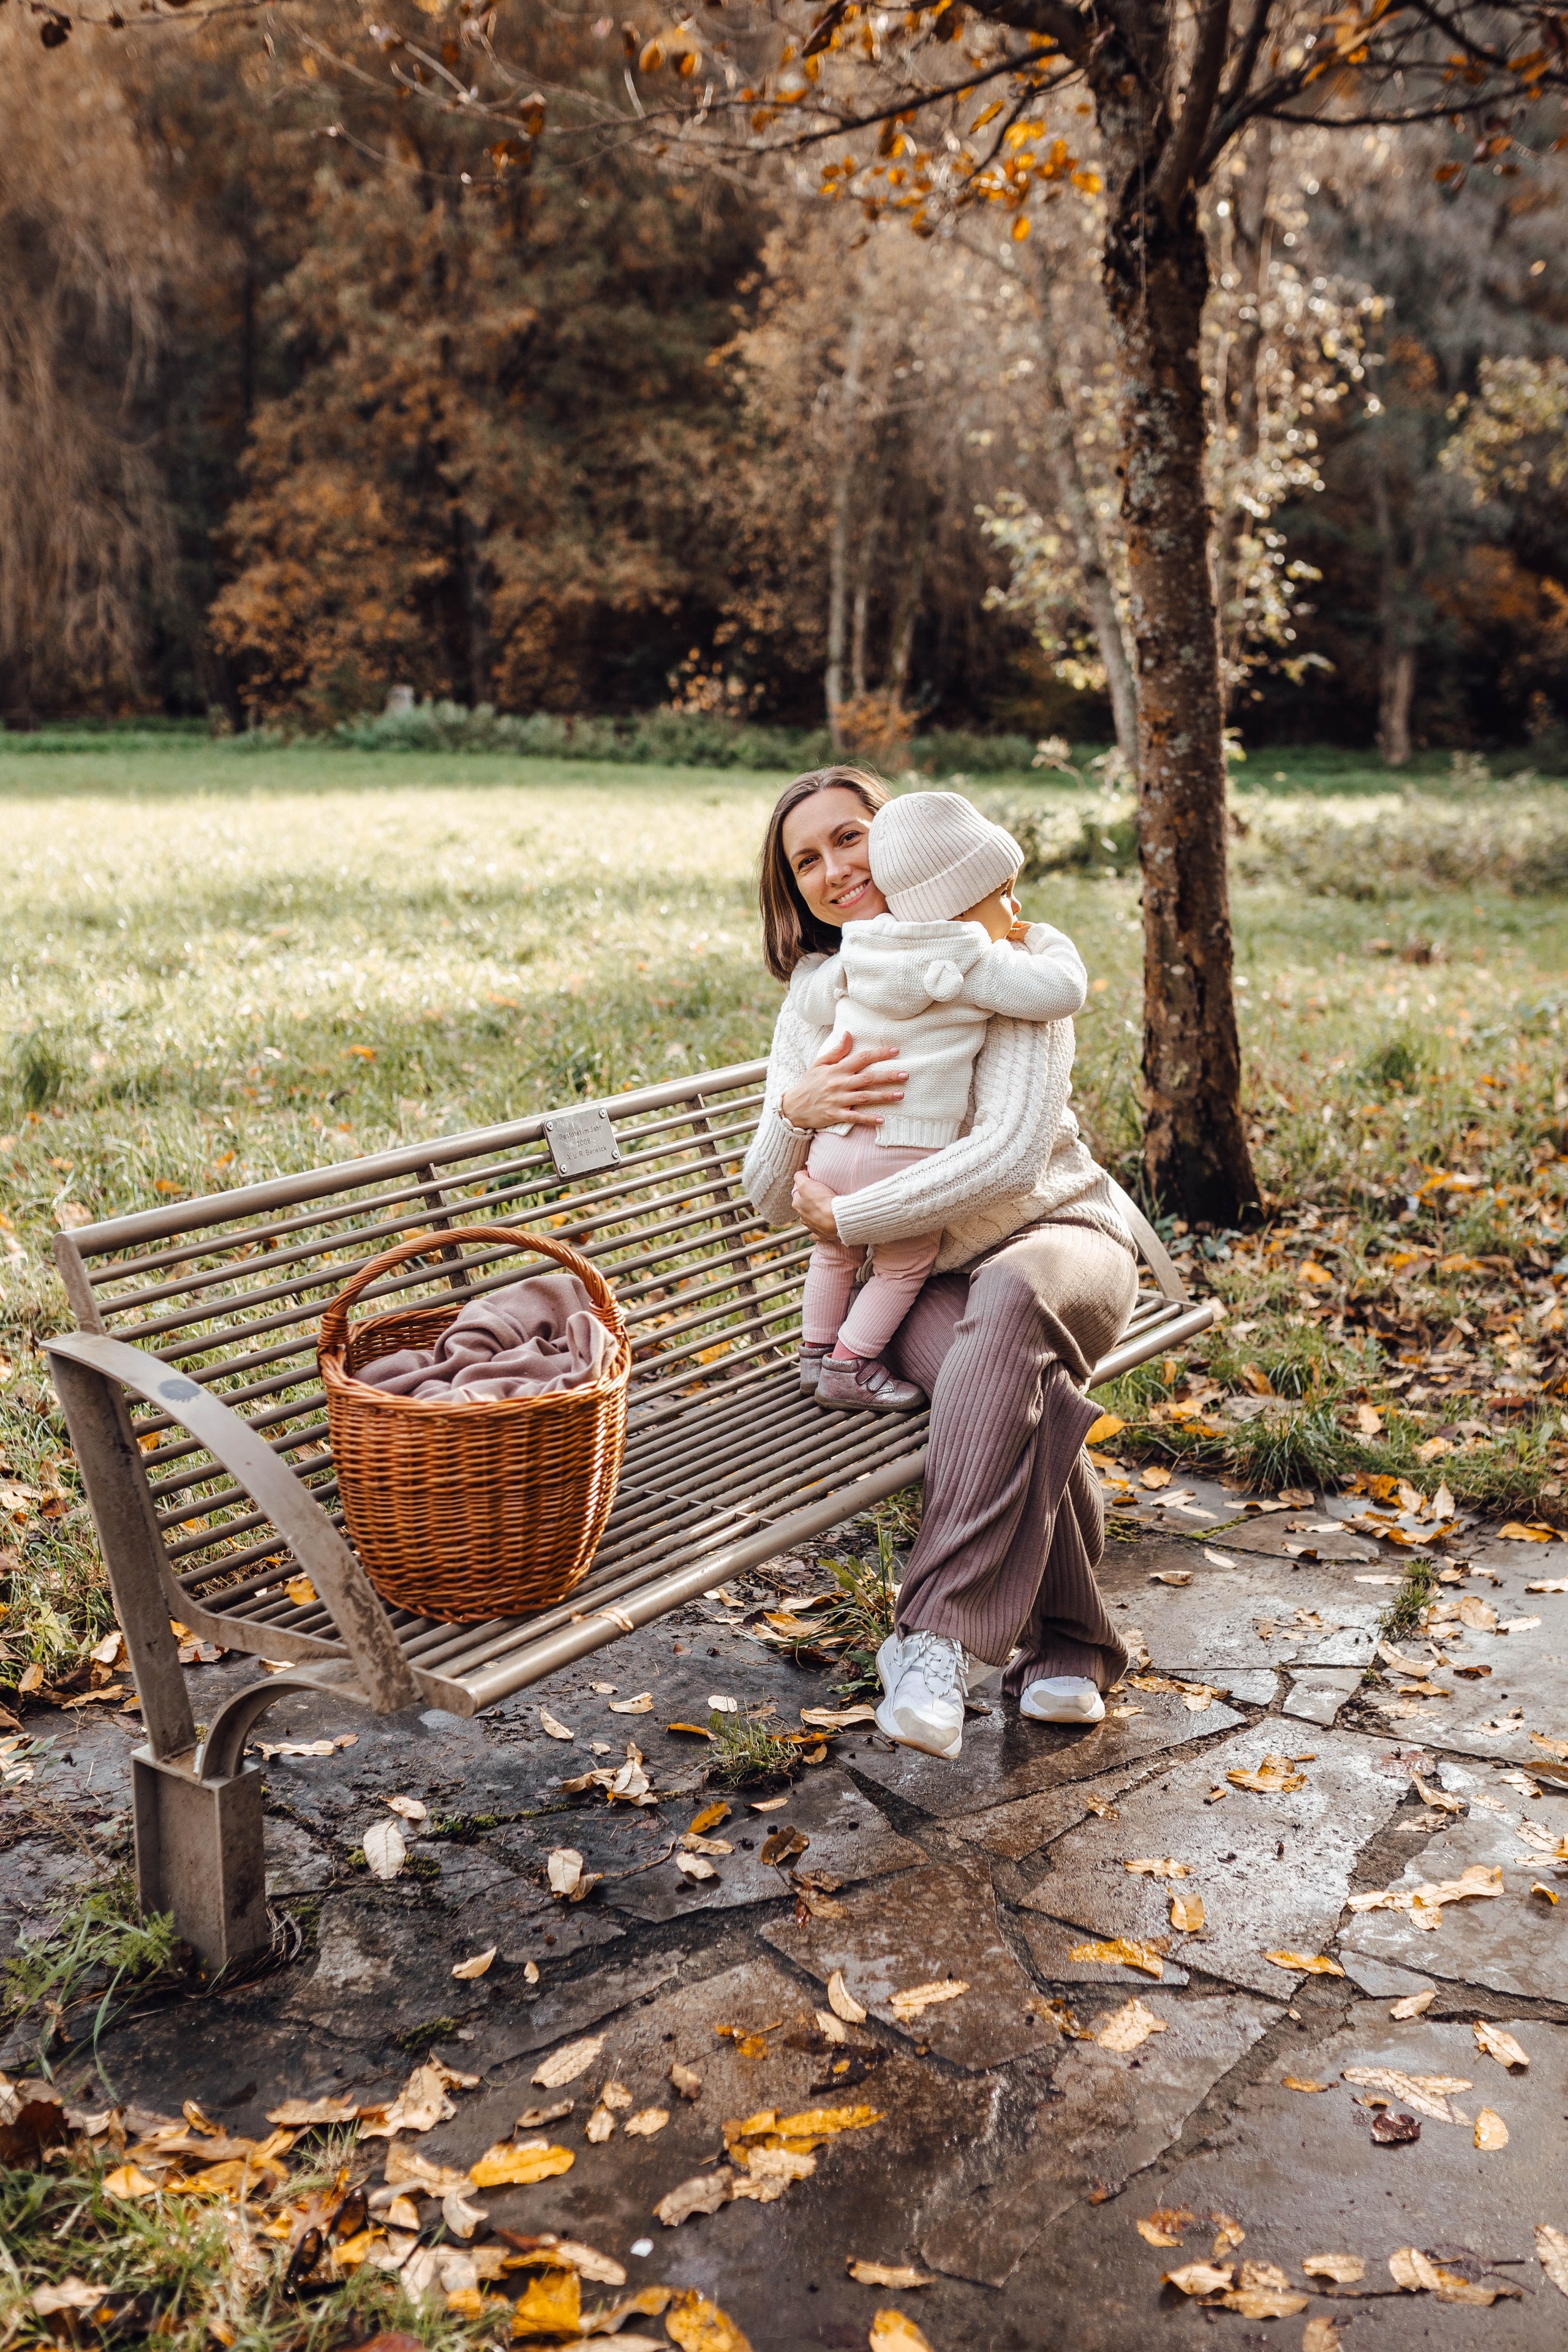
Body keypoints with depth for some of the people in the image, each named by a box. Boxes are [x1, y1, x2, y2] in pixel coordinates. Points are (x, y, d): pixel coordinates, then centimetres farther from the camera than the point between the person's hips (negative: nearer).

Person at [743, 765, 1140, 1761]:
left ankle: (942, 1636, -42)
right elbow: (773, 1201, 6)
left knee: (1008, 1300, -40)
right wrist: (795, 1112, -17)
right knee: (1023, 1398, -34)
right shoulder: (813, 1004, 9)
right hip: (919, 1282, 2)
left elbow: (1012, 1155, -20)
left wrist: (848, 1219, -17)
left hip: (1061, 1236, -2)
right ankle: (1068, 1647, -21)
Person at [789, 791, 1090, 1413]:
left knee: (836, 1251, 28)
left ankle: (815, 1351, 39)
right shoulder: (972, 965, -12)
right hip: (905, 1153, -6)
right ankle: (849, 1367, 19)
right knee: (907, 1263, 16)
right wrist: (1049, 943, 8)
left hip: (830, 1143, 6)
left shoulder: (861, 953, 6)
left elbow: (809, 998, 18)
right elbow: (1062, 991, -12)